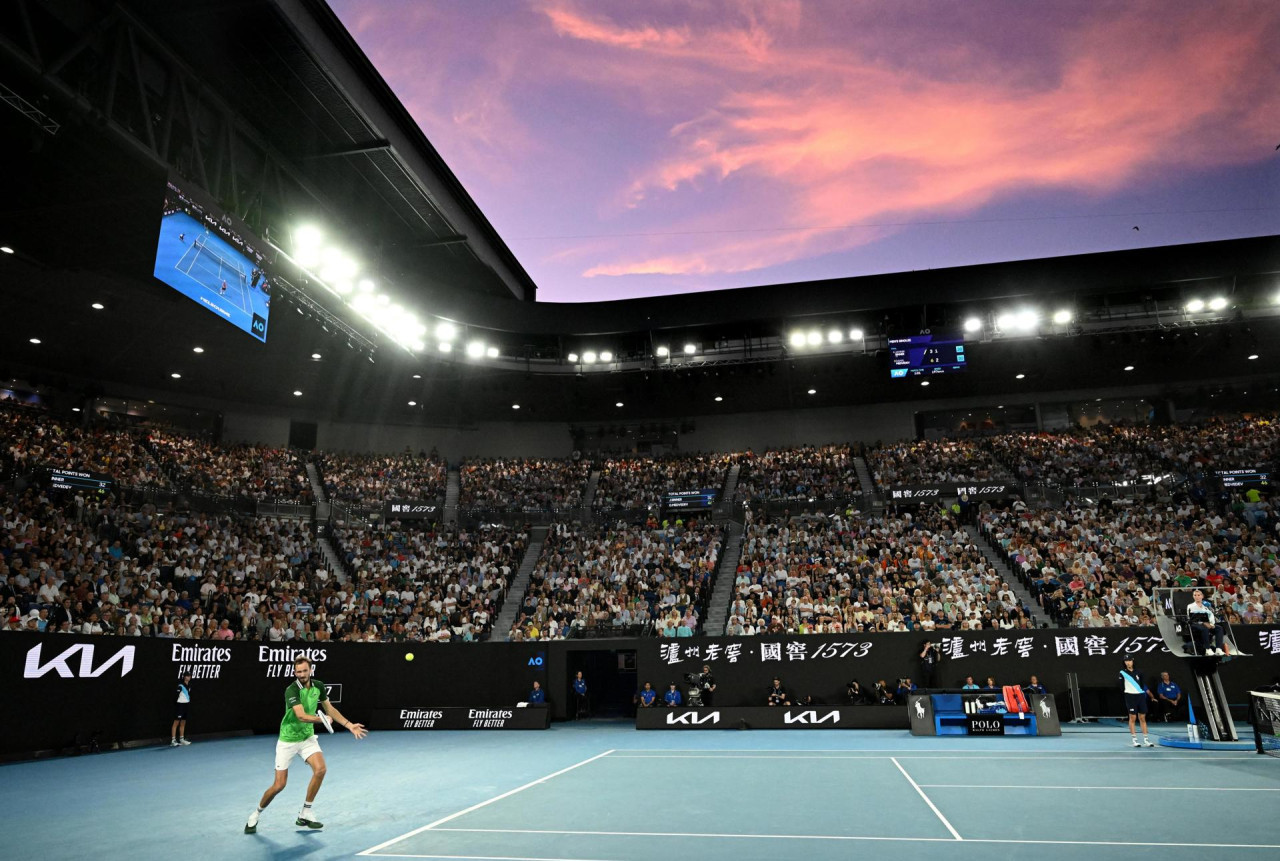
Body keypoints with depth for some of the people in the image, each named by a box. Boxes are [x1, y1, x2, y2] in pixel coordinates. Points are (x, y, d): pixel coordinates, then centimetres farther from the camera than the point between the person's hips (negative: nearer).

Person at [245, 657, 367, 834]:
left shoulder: (318, 686, -5)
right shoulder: (292, 690, -23)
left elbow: (330, 709, 7)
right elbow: (302, 716, -34)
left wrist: (349, 725, 1)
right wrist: (323, 719, -44)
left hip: (307, 738, 4)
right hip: (288, 741, -4)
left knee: (320, 769, -18)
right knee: (279, 785, -2)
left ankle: (305, 814, -2)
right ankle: (256, 815, 28)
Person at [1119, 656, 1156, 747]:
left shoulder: (1138, 672, 7)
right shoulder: (1123, 672, -2)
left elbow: (1143, 684, 8)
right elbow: (1121, 686, -1)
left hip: (1140, 696, 3)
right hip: (1130, 696, -3)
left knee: (1142, 718, 8)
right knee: (1132, 718, -1)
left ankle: (1145, 739, 14)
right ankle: (1134, 739, 4)